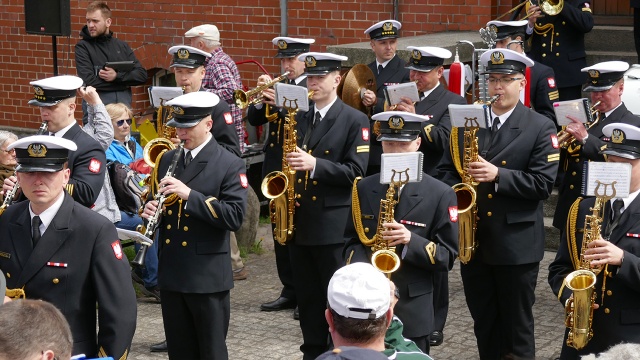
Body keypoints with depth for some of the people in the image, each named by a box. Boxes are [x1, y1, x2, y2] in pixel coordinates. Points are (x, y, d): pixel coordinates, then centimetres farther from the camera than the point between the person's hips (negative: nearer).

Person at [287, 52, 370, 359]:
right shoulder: (300, 119, 13)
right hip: (299, 222, 6)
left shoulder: (355, 121, -6)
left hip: (334, 225, -6)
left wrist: (315, 165, -24)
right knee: (307, 299, 12)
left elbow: (355, 172, -14)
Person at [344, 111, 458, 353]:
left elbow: (447, 256, -5)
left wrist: (411, 241, -23)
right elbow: (352, 241, 10)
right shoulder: (364, 188, 8)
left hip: (412, 311, -3)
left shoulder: (440, 194, -5)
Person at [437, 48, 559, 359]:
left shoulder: (540, 128, -5)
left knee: (517, 324, 6)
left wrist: (498, 175, -23)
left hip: (517, 243, -4)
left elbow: (543, 183, -12)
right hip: (473, 239, 4)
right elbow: (447, 168, 11)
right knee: (483, 323, 14)